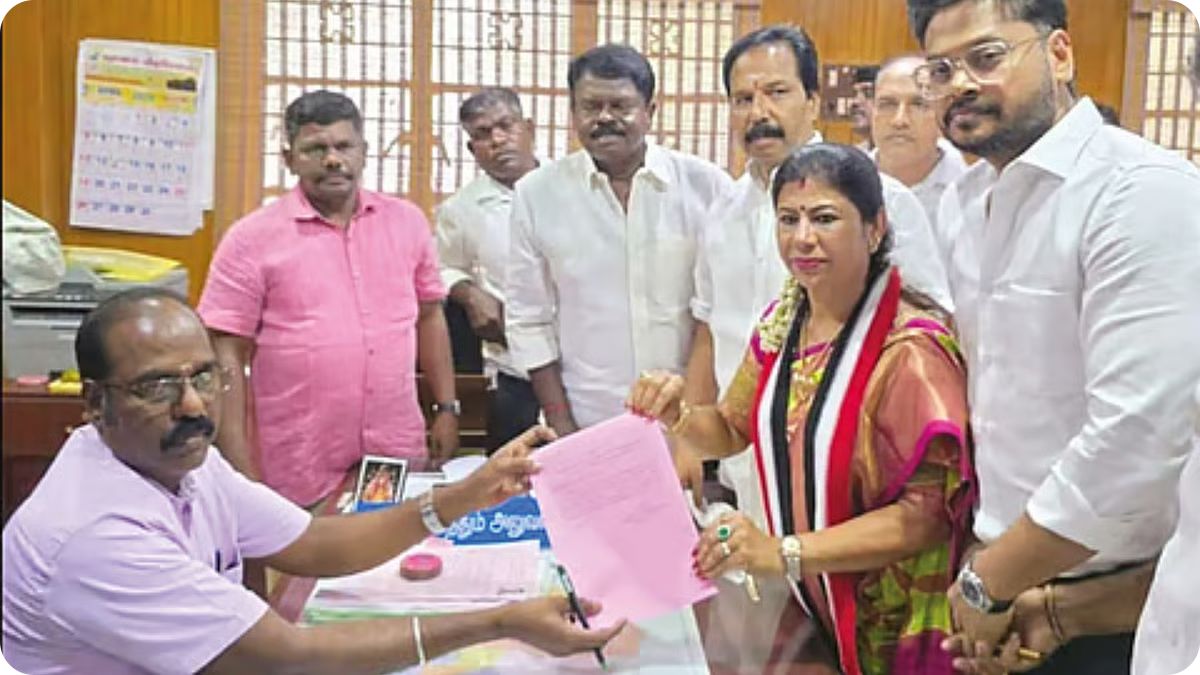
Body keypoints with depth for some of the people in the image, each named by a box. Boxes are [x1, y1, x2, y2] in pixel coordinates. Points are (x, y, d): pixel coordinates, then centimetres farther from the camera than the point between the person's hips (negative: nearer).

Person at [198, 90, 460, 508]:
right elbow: (226, 355, -5)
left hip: (401, 459, 3)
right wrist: (242, 472, -10)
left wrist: (447, 408, 10)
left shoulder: (407, 221, 7)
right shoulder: (252, 239, -4)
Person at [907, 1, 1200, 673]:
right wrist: (986, 577, 6)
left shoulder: (1146, 191, -19)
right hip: (998, 585, 7)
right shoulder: (961, 203, 7)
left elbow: (1138, 439, -26)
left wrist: (991, 585, -16)